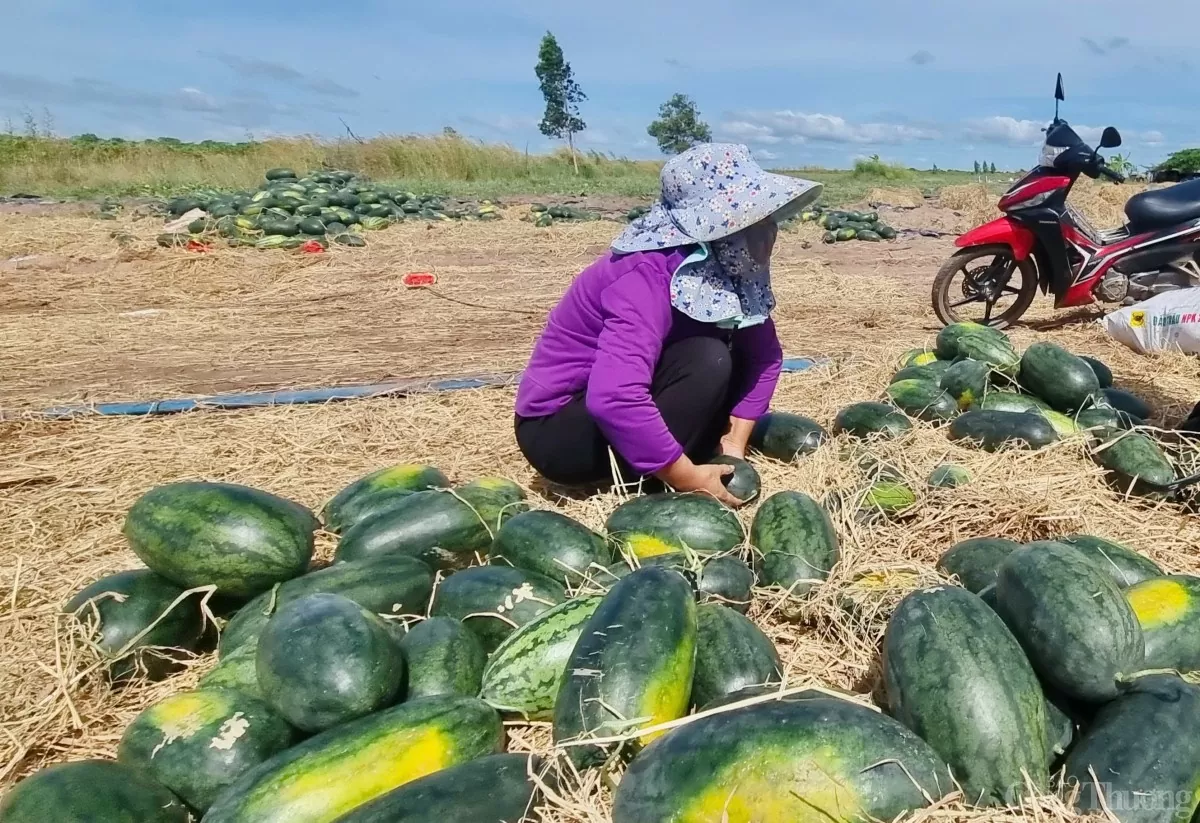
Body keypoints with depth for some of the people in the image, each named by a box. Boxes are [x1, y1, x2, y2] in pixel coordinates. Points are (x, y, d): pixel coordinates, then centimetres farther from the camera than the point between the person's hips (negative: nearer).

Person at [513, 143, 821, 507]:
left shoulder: (722, 268, -5)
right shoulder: (648, 275, -29)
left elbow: (763, 357, 4)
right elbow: (614, 398, -40)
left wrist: (734, 443, -5)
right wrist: (688, 479, -31)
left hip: (634, 410, 8)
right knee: (707, 361, -25)